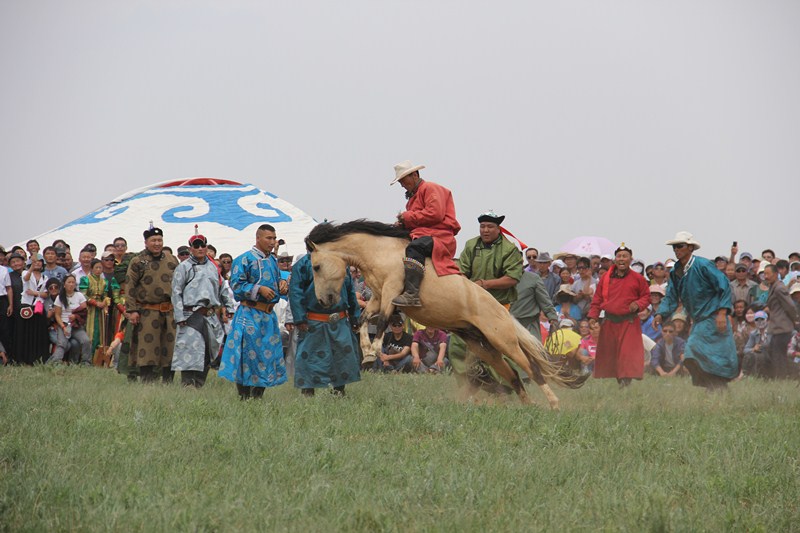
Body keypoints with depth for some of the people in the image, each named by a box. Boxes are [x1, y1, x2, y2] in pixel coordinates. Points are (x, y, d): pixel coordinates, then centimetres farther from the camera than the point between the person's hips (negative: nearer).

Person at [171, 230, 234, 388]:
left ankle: (199, 385, 14)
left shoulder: (213, 267, 15)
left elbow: (223, 290, 24)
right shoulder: (184, 267, 0)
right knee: (191, 351, -12)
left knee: (207, 355, 7)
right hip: (191, 317, -6)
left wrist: (229, 308, 16)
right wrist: (180, 317, -11)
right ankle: (187, 386, -12)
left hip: (211, 317, 6)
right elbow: (176, 293, -4)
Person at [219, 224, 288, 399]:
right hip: (250, 314, -8)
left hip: (269, 315, 8)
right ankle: (244, 397, -2)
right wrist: (259, 289, -21)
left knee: (268, 355, 7)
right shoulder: (245, 260, -7)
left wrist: (282, 285, 3)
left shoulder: (272, 261, 16)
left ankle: (258, 396, 16)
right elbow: (236, 285, -12)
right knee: (248, 354, -7)